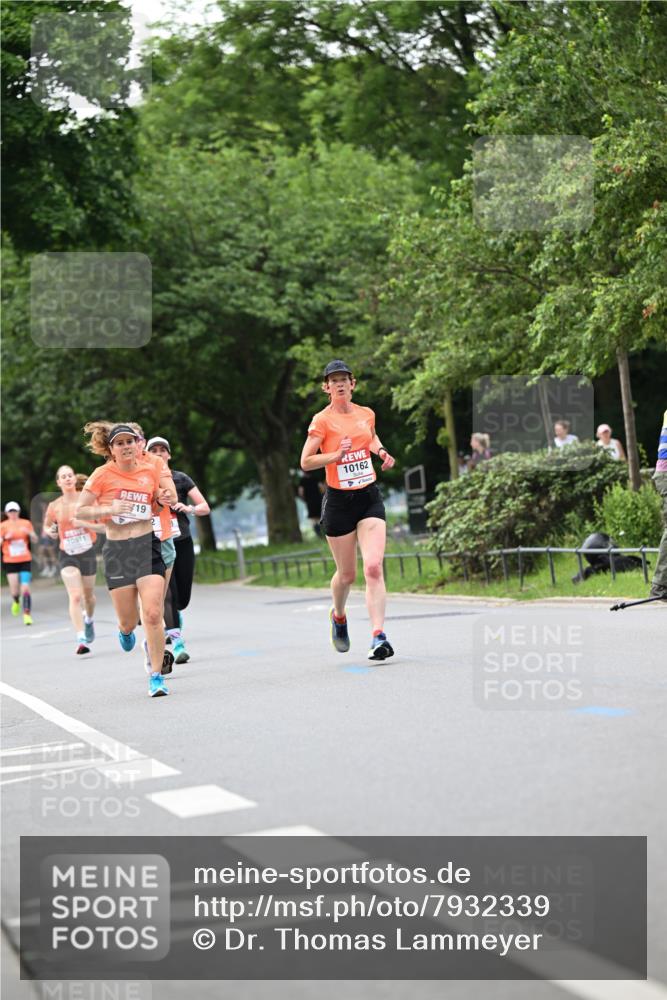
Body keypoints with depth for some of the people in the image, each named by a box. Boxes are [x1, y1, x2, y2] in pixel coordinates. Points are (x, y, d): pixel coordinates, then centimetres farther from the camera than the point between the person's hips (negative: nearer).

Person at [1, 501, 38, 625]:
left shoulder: (26, 523, 4)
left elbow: (35, 541, 5)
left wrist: (29, 533, -14)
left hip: (25, 560, 0)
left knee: (25, 589, -11)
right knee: (14, 591, -3)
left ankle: (27, 615, -8)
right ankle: (16, 602, 31)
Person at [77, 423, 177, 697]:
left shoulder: (151, 470, 5)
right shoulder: (103, 474, -2)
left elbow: (169, 499, 21)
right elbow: (80, 511, -1)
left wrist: (166, 497, -3)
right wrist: (108, 509, -17)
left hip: (148, 546, 1)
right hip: (117, 551, -1)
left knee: (153, 615, -12)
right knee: (128, 621, 4)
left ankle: (156, 675, -1)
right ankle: (125, 631, 43)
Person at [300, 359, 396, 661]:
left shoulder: (366, 414, 7)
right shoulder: (322, 420, -7)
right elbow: (305, 462, -12)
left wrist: (381, 451, 11)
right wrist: (337, 454, -24)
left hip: (369, 497, 3)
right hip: (339, 501, -3)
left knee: (374, 568, -14)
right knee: (347, 574, 8)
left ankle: (378, 636, -18)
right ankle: (338, 616, 41)